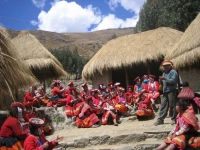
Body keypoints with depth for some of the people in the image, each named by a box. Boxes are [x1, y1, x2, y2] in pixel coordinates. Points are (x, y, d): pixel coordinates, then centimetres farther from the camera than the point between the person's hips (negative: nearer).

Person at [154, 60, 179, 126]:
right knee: (163, 105, 4)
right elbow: (162, 83, 22)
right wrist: (161, 80, 0)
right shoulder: (164, 73, 21)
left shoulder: (173, 72, -2)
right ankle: (160, 119, 5)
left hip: (171, 91, -7)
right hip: (165, 91, 7)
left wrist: (165, 79, -19)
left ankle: (173, 119, 6)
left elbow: (173, 81, -16)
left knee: (172, 105, -3)